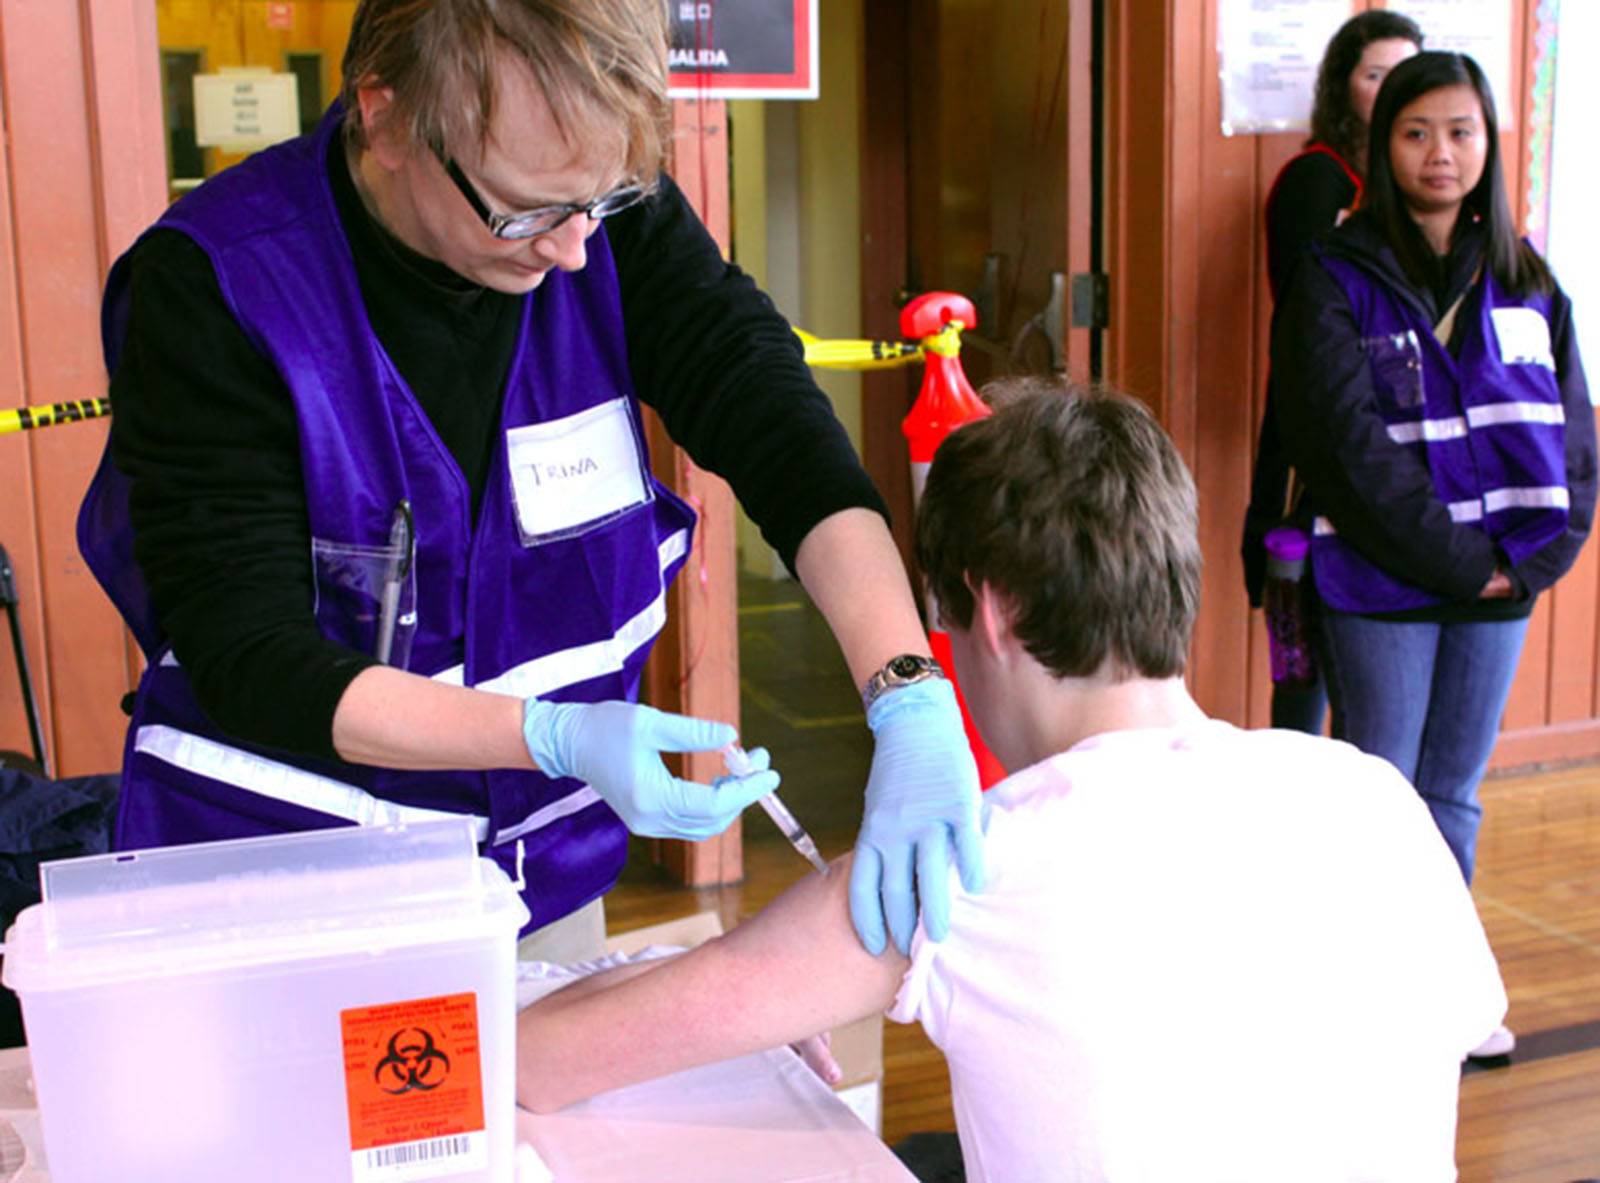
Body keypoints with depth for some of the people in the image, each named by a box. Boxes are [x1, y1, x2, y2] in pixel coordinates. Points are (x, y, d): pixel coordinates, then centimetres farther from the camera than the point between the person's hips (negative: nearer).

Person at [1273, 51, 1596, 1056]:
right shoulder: (1336, 285, -5)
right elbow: (1355, 451, -13)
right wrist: (1462, 560, -15)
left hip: (1500, 586, 5)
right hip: (1381, 587, -4)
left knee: (1455, 794, 14)